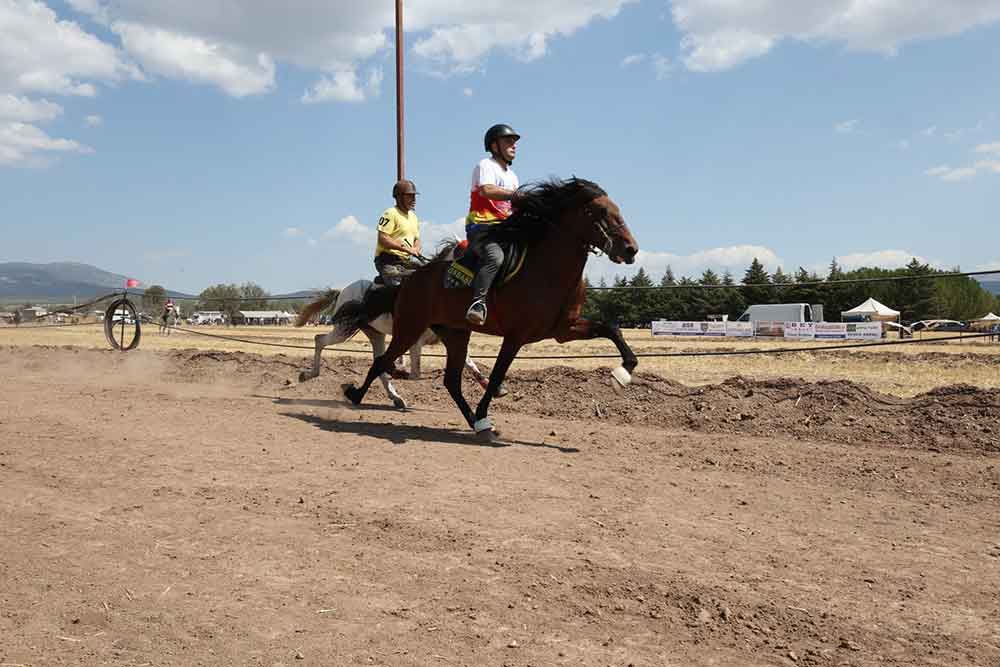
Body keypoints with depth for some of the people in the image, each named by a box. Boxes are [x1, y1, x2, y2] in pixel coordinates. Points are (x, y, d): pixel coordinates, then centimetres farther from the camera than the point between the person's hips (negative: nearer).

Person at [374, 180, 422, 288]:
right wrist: (406, 249, -21)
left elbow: (416, 239, 28)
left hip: (406, 261, 9)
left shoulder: (413, 216, 20)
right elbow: (382, 239, -18)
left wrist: (416, 249, 3)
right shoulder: (391, 213, -8)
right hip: (389, 261, -9)